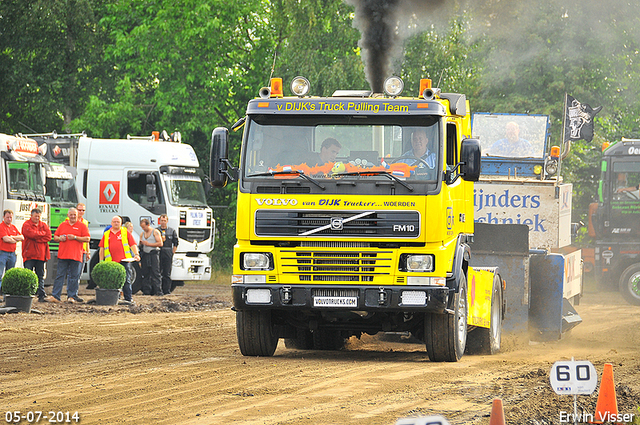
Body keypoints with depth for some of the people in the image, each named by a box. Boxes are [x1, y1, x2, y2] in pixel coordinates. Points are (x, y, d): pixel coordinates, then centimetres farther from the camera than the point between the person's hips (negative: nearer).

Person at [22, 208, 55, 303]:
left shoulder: (44, 225, 14)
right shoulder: (26, 225, 0)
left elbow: (48, 237, 1)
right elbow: (32, 234, -17)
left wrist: (36, 239, -9)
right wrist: (42, 233, -3)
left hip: (41, 255, 4)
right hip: (29, 255, -4)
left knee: (41, 276, 7)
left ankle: (42, 295, 9)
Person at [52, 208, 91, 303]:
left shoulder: (82, 226, 5)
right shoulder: (62, 225, 15)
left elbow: (87, 239, -3)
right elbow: (55, 237, 18)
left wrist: (75, 237, -13)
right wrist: (59, 238, -5)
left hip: (76, 256, -2)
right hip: (63, 255, 2)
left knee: (74, 277, 1)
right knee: (60, 275, 0)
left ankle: (72, 296, 6)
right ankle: (56, 295, 1)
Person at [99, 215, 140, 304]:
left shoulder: (126, 232, 11)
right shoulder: (106, 234, 17)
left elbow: (133, 244, 6)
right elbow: (102, 248, 17)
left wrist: (136, 254, -8)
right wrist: (101, 261, 11)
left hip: (124, 260, -2)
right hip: (111, 262, 2)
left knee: (126, 280, -6)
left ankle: (128, 299, -5)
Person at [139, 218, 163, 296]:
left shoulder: (155, 232, 0)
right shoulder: (142, 234, 18)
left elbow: (160, 243, -7)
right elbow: (141, 245, 25)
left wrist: (148, 244, -11)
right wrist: (141, 244, 0)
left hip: (154, 254, -6)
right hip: (145, 254, 6)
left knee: (155, 273, -12)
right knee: (145, 273, 1)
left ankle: (158, 291, -14)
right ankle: (146, 290, 4)